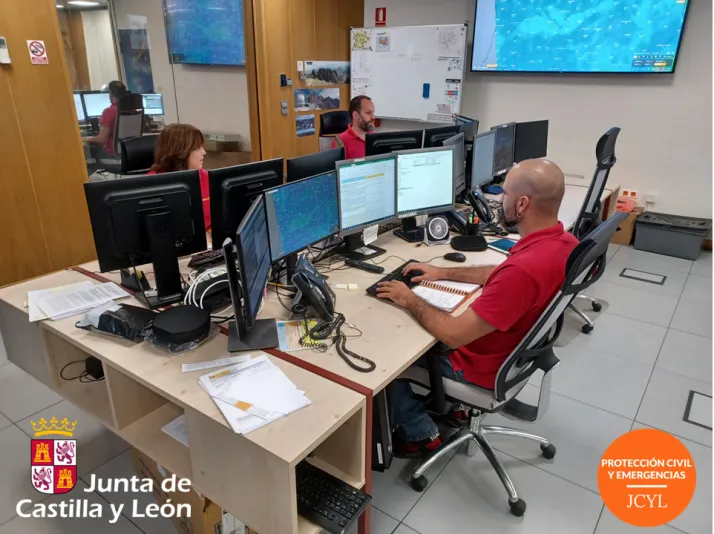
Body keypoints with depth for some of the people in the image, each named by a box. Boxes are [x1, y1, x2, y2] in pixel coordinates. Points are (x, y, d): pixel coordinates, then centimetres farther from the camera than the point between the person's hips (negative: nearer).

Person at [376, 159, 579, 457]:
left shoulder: (523, 269, -39)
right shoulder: (564, 242, -8)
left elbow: (453, 335, -31)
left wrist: (410, 301, -16)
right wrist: (445, 273, 6)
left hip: (483, 364, -8)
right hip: (515, 348, 9)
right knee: (421, 328, 26)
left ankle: (420, 434, 20)